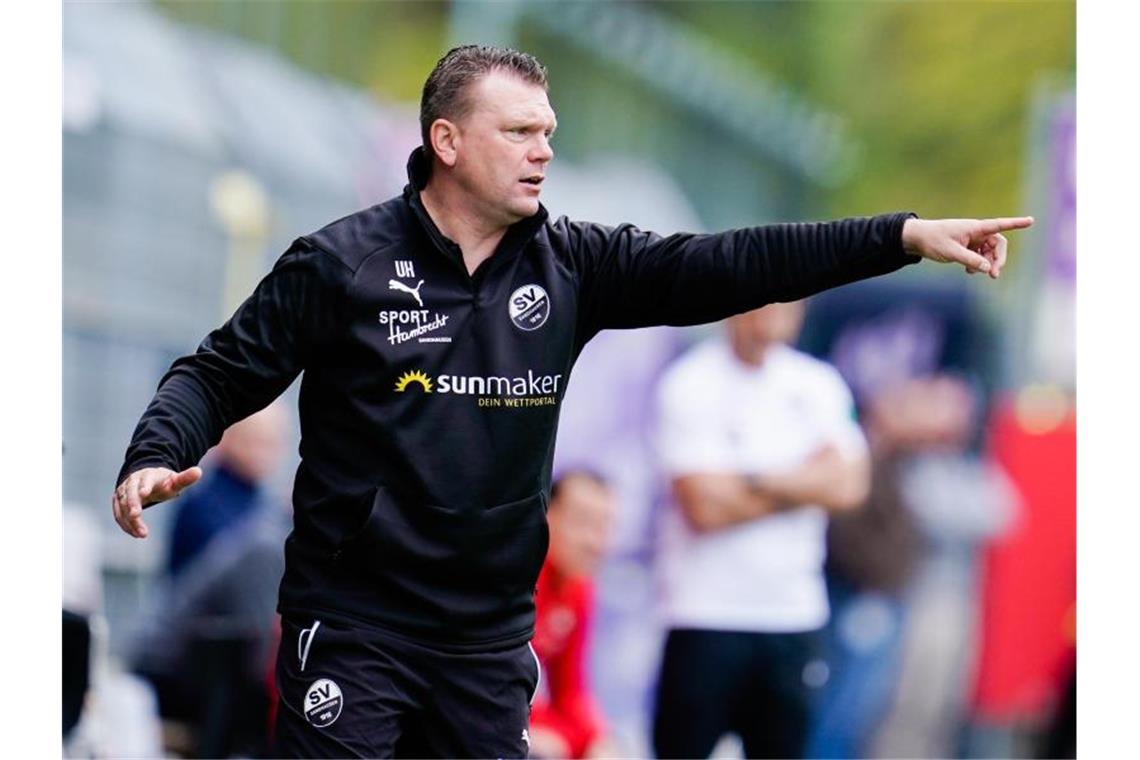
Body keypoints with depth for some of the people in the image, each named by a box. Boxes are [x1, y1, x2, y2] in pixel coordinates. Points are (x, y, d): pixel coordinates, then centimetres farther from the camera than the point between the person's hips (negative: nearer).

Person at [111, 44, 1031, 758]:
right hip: (353, 625, -4)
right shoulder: (342, 264, -7)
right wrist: (154, 458, -23)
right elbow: (221, 373, -2)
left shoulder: (571, 264, 3)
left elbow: (722, 268, -2)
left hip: (490, 633, 4)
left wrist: (905, 236, -10)